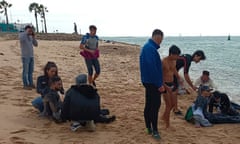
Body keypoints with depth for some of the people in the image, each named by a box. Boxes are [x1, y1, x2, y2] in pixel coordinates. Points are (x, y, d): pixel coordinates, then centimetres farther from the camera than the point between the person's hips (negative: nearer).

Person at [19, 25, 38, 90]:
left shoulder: (31, 37, 11)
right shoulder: (21, 34, -6)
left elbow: (36, 44, 4)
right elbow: (21, 39, -30)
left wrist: (33, 36, -6)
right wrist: (27, 32, -29)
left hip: (31, 56, 6)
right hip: (25, 56, -6)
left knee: (31, 71, 10)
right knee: (25, 71, -3)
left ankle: (31, 84, 18)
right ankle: (25, 85, 3)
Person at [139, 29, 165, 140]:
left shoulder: (147, 46, 13)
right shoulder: (151, 49, -20)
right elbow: (153, 68, -24)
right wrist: (159, 84, -20)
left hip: (148, 81, 10)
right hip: (153, 82, -10)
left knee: (149, 105, 14)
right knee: (155, 105, -5)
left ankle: (149, 128, 23)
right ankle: (154, 130, 2)